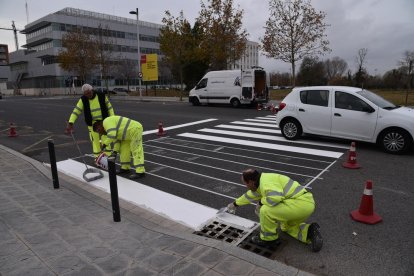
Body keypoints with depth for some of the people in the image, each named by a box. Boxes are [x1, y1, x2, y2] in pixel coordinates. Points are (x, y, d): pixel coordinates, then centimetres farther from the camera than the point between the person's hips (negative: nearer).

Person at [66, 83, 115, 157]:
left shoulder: (101, 95, -9)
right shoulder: (83, 100, -7)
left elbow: (109, 107, -1)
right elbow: (76, 111, -9)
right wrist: (70, 123, -19)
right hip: (92, 124, 1)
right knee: (95, 141, 6)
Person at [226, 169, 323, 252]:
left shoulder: (265, 181, -17)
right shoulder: (262, 181, 15)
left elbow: (276, 197, -34)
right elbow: (251, 195, 32)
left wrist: (261, 202, -13)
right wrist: (235, 204, 45)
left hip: (301, 203, -11)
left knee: (266, 210, -17)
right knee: (286, 226, 30)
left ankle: (269, 239, 4)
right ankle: (310, 231, 10)